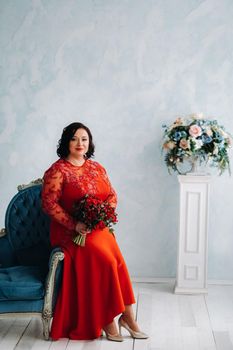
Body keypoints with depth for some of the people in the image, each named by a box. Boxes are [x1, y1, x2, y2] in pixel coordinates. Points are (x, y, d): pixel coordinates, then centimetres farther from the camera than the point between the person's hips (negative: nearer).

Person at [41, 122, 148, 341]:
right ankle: (106, 320, -12)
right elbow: (49, 203, -11)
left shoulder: (96, 168, 14)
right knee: (105, 260, -25)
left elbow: (112, 195, 15)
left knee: (115, 258, -22)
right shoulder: (57, 170, -4)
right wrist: (74, 225, -19)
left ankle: (126, 314, -11)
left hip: (98, 229, 5)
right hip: (70, 232, -5)